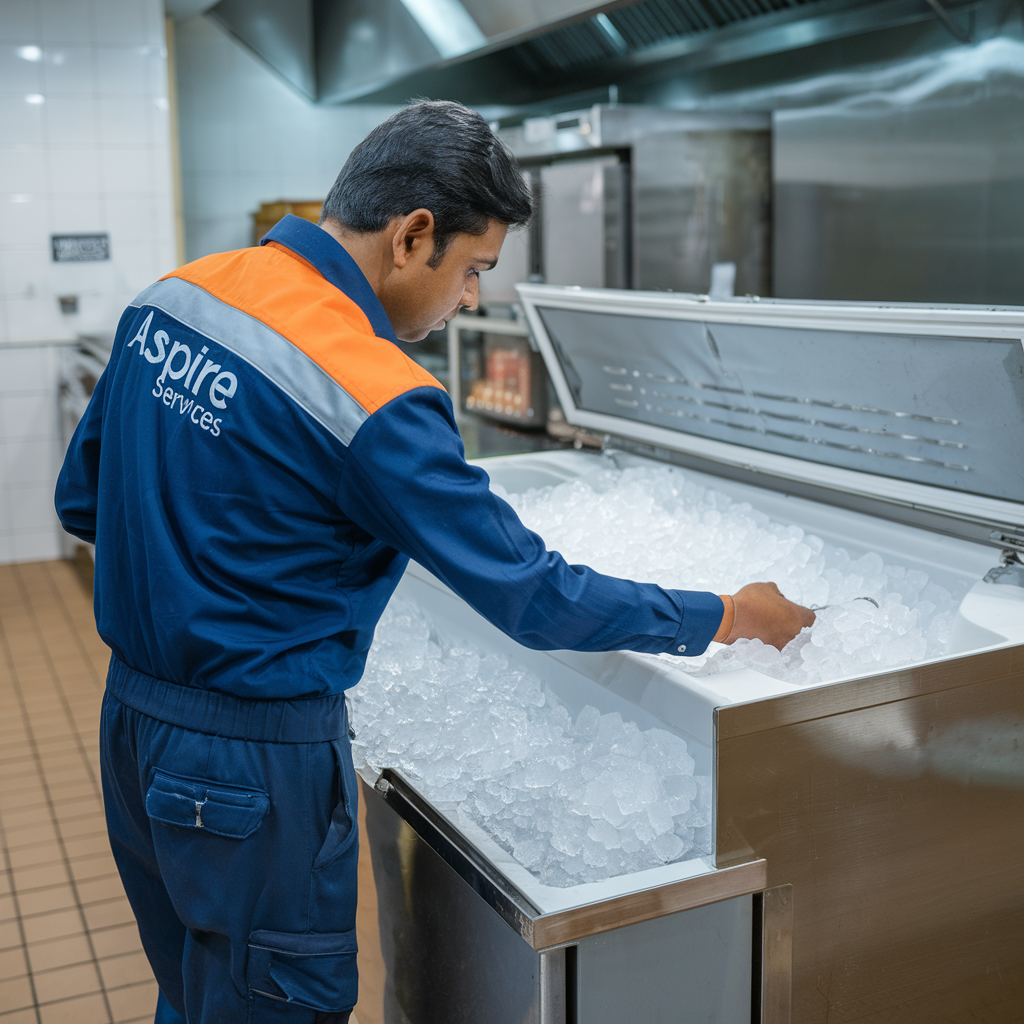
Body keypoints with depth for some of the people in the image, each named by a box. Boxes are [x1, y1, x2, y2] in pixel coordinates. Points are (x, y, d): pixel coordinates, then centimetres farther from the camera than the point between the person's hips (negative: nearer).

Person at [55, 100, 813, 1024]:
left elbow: (82, 503, 9)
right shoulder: (374, 399, -25)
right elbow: (532, 598, -19)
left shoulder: (174, 295, 0)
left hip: (132, 713, 8)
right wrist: (725, 618, -7)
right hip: (254, 758, -8)